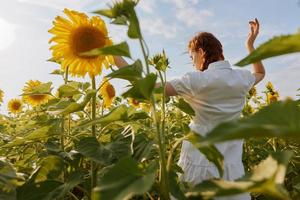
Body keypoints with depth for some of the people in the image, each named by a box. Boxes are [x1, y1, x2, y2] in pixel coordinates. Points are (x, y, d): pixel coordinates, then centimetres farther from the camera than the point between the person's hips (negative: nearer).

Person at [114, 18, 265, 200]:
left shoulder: (196, 81, -14)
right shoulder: (242, 78, 1)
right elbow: (260, 73, 26)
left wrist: (117, 58, -8)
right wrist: (251, 44, 25)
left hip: (199, 165, -4)